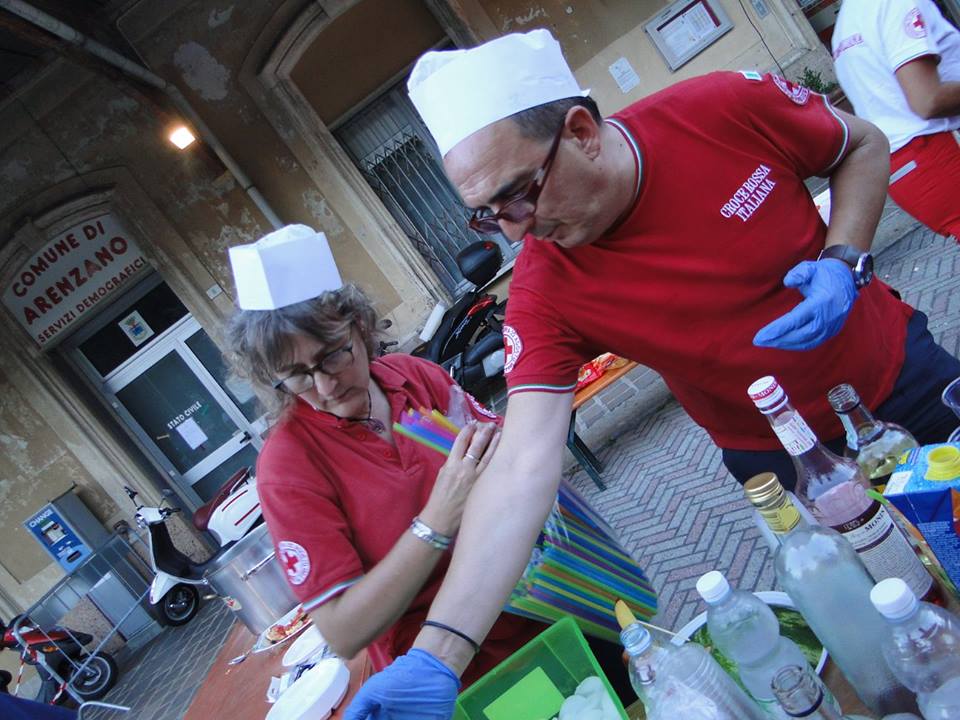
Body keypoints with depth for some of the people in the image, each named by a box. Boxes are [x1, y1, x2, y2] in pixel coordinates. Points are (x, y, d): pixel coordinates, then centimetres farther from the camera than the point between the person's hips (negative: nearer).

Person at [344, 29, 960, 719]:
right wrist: (438, 656, -41)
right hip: (783, 459, -1)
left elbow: (865, 146, -5)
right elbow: (522, 467, -33)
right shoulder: (544, 293, -27)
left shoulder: (729, 107, -25)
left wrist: (844, 263, -23)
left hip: (899, 369, 2)